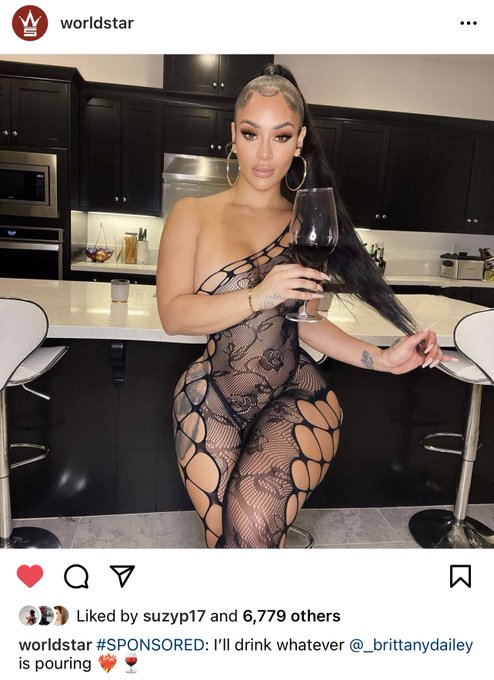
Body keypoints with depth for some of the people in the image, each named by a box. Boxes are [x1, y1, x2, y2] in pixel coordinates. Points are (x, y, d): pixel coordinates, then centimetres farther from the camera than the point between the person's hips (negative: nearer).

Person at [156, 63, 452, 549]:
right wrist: (259, 296, -21)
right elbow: (173, 314, -9)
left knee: (252, 523, -21)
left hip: (295, 398, 1)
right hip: (211, 399, -1)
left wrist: (383, 360, 1)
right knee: (226, 535, -11)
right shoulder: (193, 214, 1)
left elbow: (307, 322, 11)